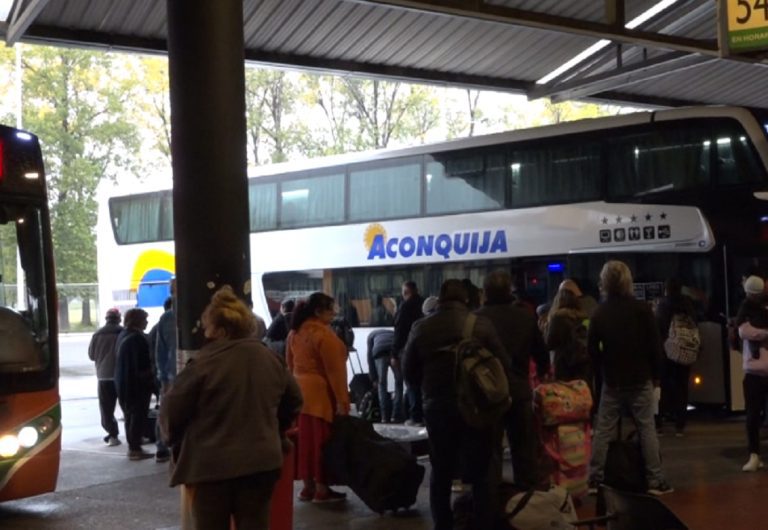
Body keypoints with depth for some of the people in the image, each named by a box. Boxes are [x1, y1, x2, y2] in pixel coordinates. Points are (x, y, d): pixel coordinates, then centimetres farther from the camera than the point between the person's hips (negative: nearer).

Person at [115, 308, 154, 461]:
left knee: (130, 415, 16)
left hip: (122, 383, 9)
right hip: (138, 384, -9)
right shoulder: (138, 339, -18)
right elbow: (144, 364, -19)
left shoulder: (122, 335, 11)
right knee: (139, 415, -4)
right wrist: (149, 380, -9)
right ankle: (135, 449, -3)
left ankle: (132, 446, 22)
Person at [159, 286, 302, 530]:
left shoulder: (205, 363, -13)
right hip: (262, 461, 5)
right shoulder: (269, 359, 5)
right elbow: (293, 401, 17)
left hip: (212, 464, -5)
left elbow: (172, 410, -8)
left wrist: (175, 441, 12)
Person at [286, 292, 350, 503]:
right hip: (321, 393, -8)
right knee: (322, 440, -1)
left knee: (306, 439, 12)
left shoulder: (295, 332, 10)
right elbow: (334, 369, -19)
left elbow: (291, 363, 16)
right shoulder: (323, 334, -17)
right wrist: (342, 400, -18)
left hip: (301, 392, 8)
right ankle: (322, 489, 3)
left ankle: (308, 487, 17)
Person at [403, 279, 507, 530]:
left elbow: (409, 372, 6)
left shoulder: (421, 327, 0)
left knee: (441, 473, 14)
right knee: (480, 474, 6)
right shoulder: (481, 324, -8)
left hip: (437, 406, 2)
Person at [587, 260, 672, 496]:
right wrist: (656, 374, 3)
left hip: (612, 381, 2)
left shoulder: (599, 312, -1)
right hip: (640, 379, -2)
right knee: (647, 429, 2)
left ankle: (594, 480, 8)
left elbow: (592, 348, -1)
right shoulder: (641, 308, -7)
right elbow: (655, 344, -7)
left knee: (603, 431, 6)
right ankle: (656, 481, 1)